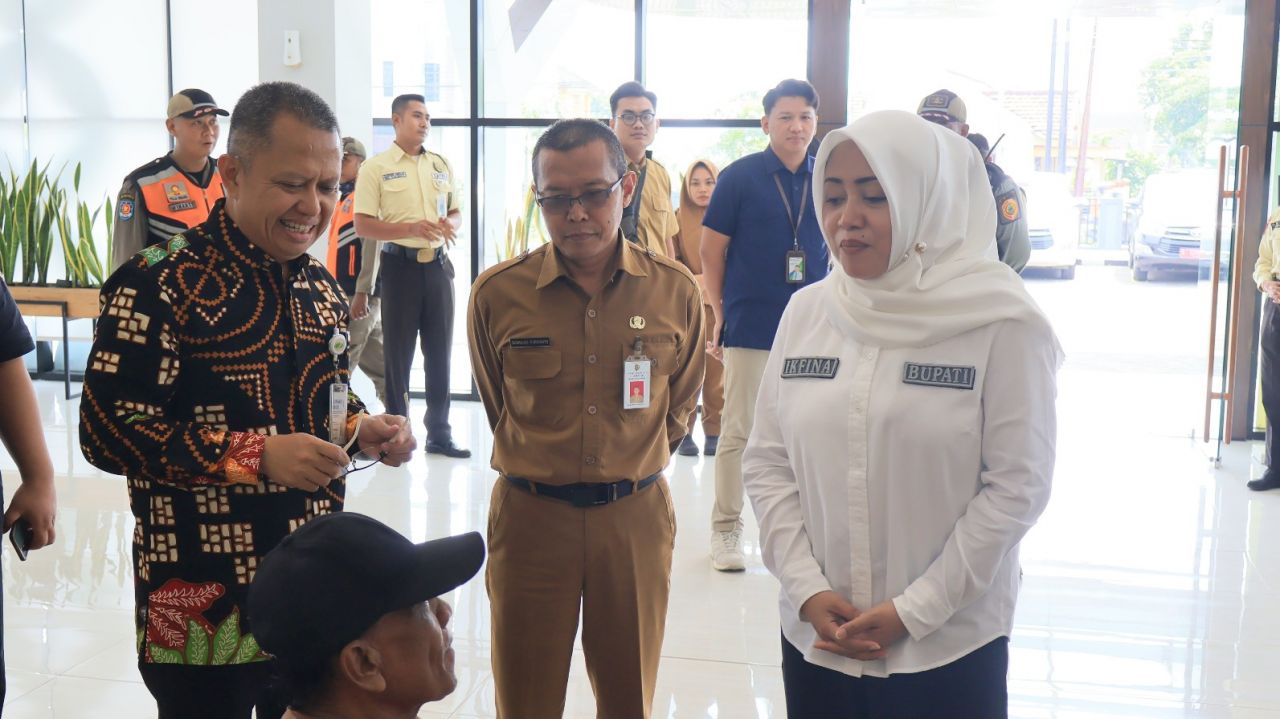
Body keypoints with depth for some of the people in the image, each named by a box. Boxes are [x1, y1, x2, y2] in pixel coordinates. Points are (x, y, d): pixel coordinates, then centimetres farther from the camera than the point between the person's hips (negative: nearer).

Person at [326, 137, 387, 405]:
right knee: (378, 365, 11)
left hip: (359, 292, -9)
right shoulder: (343, 197, 19)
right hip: (345, 291, 9)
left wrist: (362, 292, -22)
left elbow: (372, 244, -17)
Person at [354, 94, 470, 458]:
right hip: (400, 265, -4)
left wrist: (449, 225, -5)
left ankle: (439, 433, 17)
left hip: (438, 265, 4)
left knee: (440, 351, 8)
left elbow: (456, 212, 19)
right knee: (398, 353, 2)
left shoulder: (441, 165, 12)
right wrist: (412, 228, -19)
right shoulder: (376, 167, -3)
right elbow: (363, 226, -8)